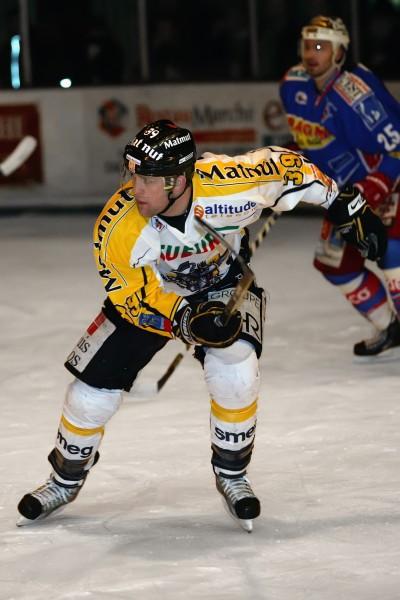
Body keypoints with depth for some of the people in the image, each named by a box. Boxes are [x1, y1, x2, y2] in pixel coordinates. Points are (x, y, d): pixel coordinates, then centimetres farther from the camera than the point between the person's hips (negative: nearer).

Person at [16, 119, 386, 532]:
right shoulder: (117, 227, -34)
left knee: (235, 375, -24)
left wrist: (347, 207, -8)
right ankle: (66, 480, 27)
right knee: (94, 390, -3)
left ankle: (231, 475, 3)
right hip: (148, 291, 0)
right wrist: (185, 319, -38)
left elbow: (285, 165, -17)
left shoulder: (228, 183, -36)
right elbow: (134, 297, -21)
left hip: (225, 285, 0)